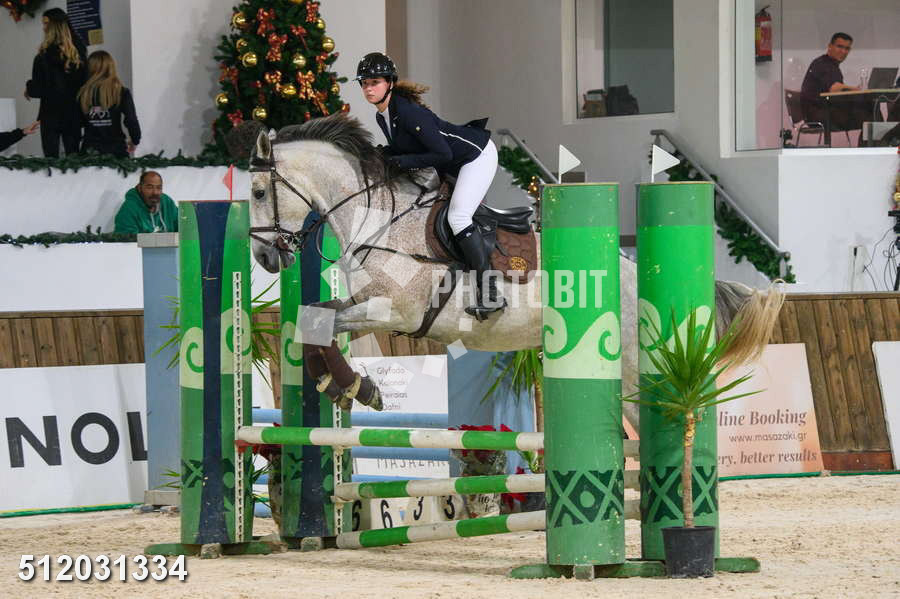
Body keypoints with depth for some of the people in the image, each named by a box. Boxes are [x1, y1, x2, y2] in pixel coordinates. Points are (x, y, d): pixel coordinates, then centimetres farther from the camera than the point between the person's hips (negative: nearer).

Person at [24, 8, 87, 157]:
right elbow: (84, 83, 8)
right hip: (74, 114, 5)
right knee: (73, 155, 10)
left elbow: (38, 88, -13)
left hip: (52, 113, -5)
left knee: (51, 155, -1)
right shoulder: (79, 51, 2)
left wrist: (29, 89, 9)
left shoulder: (46, 55, -15)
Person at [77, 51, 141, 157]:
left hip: (89, 150, 2)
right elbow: (131, 121, -9)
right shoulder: (121, 92, -7)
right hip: (115, 151, -2)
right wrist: (135, 141, 7)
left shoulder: (83, 93, 0)